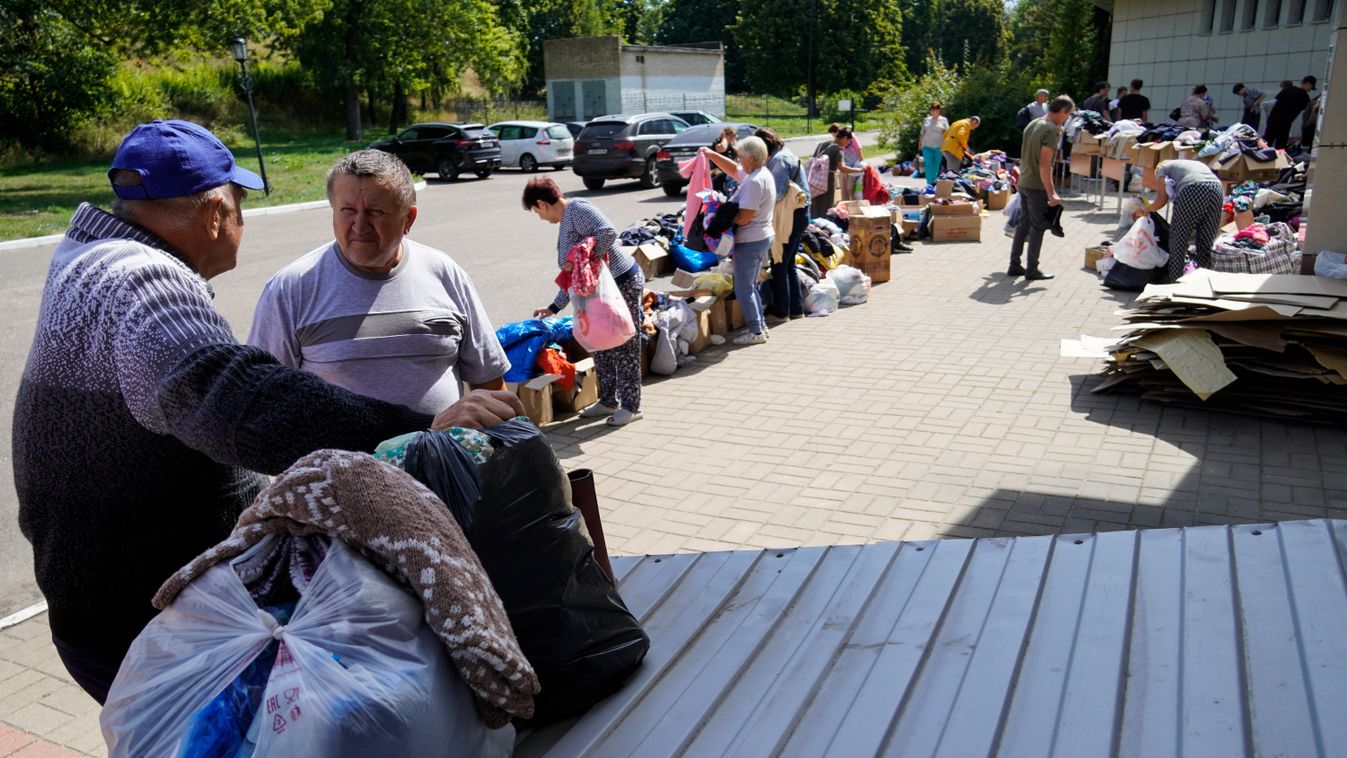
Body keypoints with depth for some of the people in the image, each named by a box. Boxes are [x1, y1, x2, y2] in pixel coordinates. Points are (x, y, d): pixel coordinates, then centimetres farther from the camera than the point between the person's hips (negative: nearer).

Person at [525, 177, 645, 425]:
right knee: (602, 347, 16)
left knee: (624, 348, -1)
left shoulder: (578, 209, -12)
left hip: (623, 283, -10)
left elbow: (608, 232, -29)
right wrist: (555, 307, 24)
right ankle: (608, 401, 29)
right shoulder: (564, 224, 18)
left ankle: (631, 407, 9)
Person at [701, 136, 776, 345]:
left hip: (750, 241, -10)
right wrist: (712, 155, 19)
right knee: (750, 285, 19)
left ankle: (756, 331, 3)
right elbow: (734, 170, 24)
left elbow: (743, 218, -25)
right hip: (763, 237, 10)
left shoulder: (755, 182, -23)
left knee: (743, 288, -2)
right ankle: (760, 325, 26)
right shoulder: (763, 173, 9)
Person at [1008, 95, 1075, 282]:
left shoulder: (1032, 124, 10)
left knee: (1023, 224, 14)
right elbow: (1044, 165, -23)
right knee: (1038, 228, 0)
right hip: (1038, 186, -8)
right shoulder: (1052, 130, -16)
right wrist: (1051, 193, -22)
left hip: (1024, 183, 8)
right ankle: (1032, 270, 6)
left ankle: (1014, 266, 18)